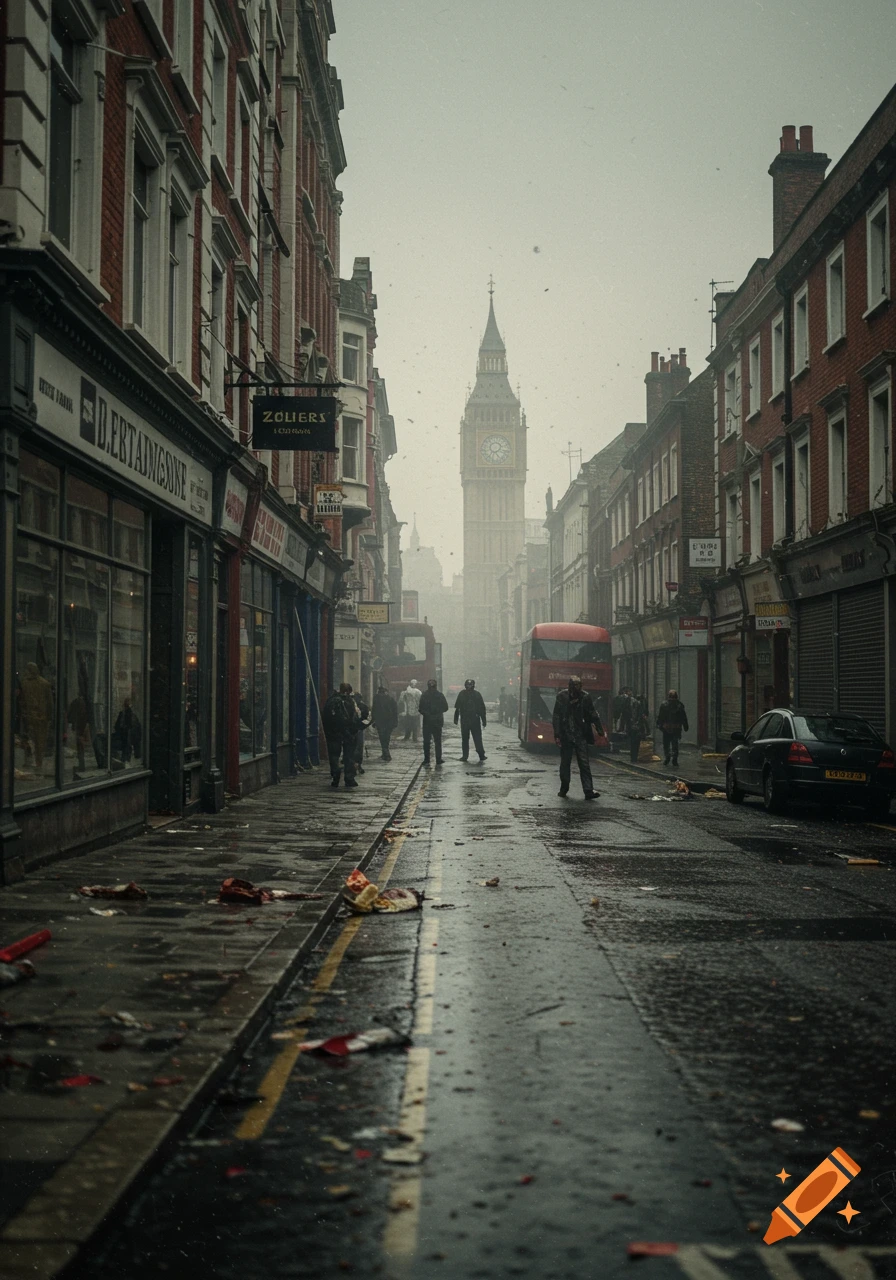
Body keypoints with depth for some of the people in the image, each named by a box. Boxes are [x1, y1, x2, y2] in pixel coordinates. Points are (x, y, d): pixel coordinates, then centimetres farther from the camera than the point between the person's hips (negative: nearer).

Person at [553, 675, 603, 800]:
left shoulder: (585, 697, -3)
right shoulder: (562, 696, -4)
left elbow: (593, 715, 2)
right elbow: (557, 717, -2)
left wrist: (600, 731, -1)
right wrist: (557, 735, -6)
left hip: (580, 736, -1)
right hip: (566, 736, 1)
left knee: (584, 763, -7)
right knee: (565, 763, 10)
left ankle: (588, 790, -11)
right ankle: (564, 788, 25)